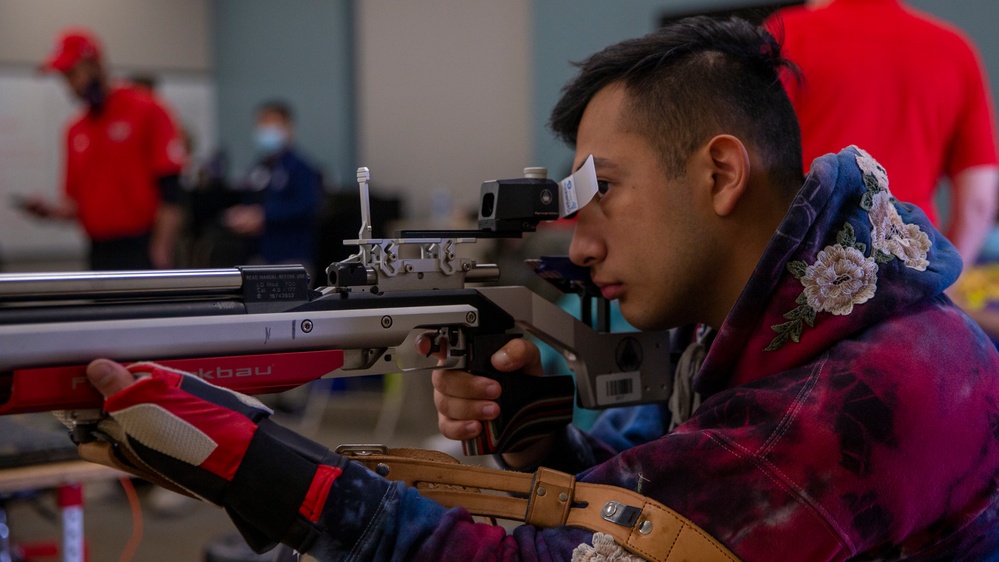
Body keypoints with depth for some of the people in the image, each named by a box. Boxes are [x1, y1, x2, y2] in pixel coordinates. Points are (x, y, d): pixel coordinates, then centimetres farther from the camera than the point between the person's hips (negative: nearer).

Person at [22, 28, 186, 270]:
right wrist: (50, 209, 0)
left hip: (142, 255, -6)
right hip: (99, 256, 6)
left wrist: (161, 254, -16)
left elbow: (170, 191, -10)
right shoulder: (75, 130, 16)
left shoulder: (147, 111, -3)